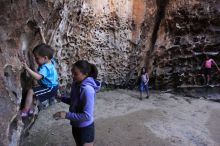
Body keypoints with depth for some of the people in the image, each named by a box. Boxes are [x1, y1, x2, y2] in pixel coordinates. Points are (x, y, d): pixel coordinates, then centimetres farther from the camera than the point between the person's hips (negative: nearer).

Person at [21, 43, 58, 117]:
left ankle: (25, 111, -2)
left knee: (30, 91, -13)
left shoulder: (45, 68, -30)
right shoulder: (50, 61, -2)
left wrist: (27, 68, -46)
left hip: (50, 88, -11)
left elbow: (38, 77, -46)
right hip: (51, 86, 11)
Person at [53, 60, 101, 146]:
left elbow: (87, 116, -28)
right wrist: (61, 98, -2)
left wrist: (66, 115, -25)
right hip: (76, 126, 8)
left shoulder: (87, 90, -30)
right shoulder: (76, 84, -4)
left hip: (85, 128, -8)